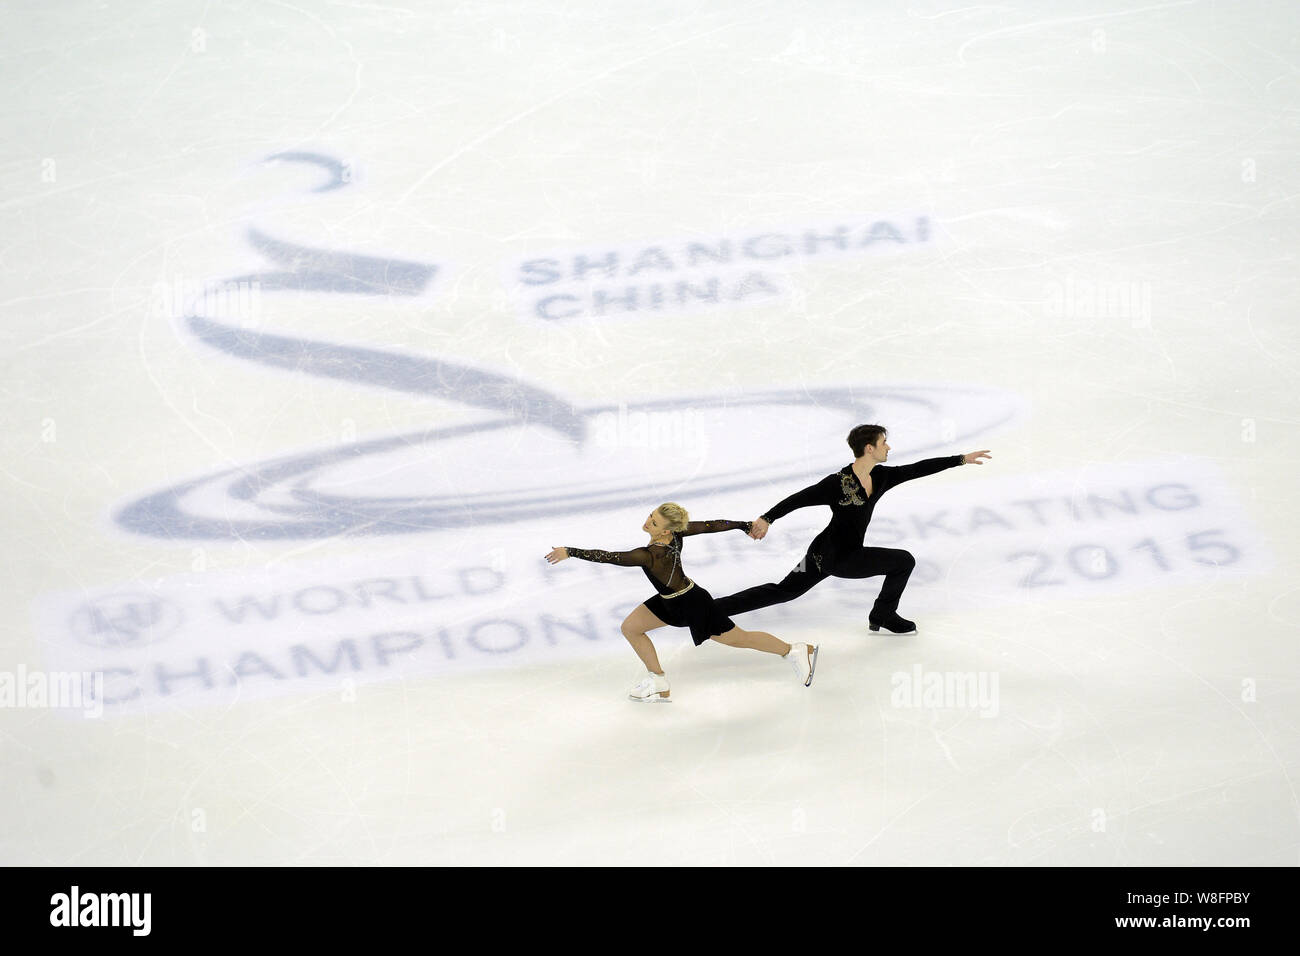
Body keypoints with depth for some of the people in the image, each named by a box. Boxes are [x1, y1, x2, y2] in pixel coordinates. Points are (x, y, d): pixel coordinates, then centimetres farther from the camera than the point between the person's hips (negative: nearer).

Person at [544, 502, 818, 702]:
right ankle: (659, 685, 23)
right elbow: (713, 525, -8)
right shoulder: (677, 533, -18)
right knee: (630, 627, 9)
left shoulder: (651, 555, -38)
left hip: (693, 605, -8)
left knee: (740, 638, 11)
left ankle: (797, 651, 31)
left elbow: (609, 557, -43)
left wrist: (570, 552, -40)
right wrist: (745, 525, 7)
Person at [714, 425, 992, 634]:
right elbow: (798, 499, -22)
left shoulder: (880, 477, 0)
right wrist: (767, 519, -28)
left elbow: (919, 469, 4)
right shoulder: (838, 483, -22)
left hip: (851, 556, 8)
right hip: (829, 555, -8)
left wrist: (963, 459, 5)